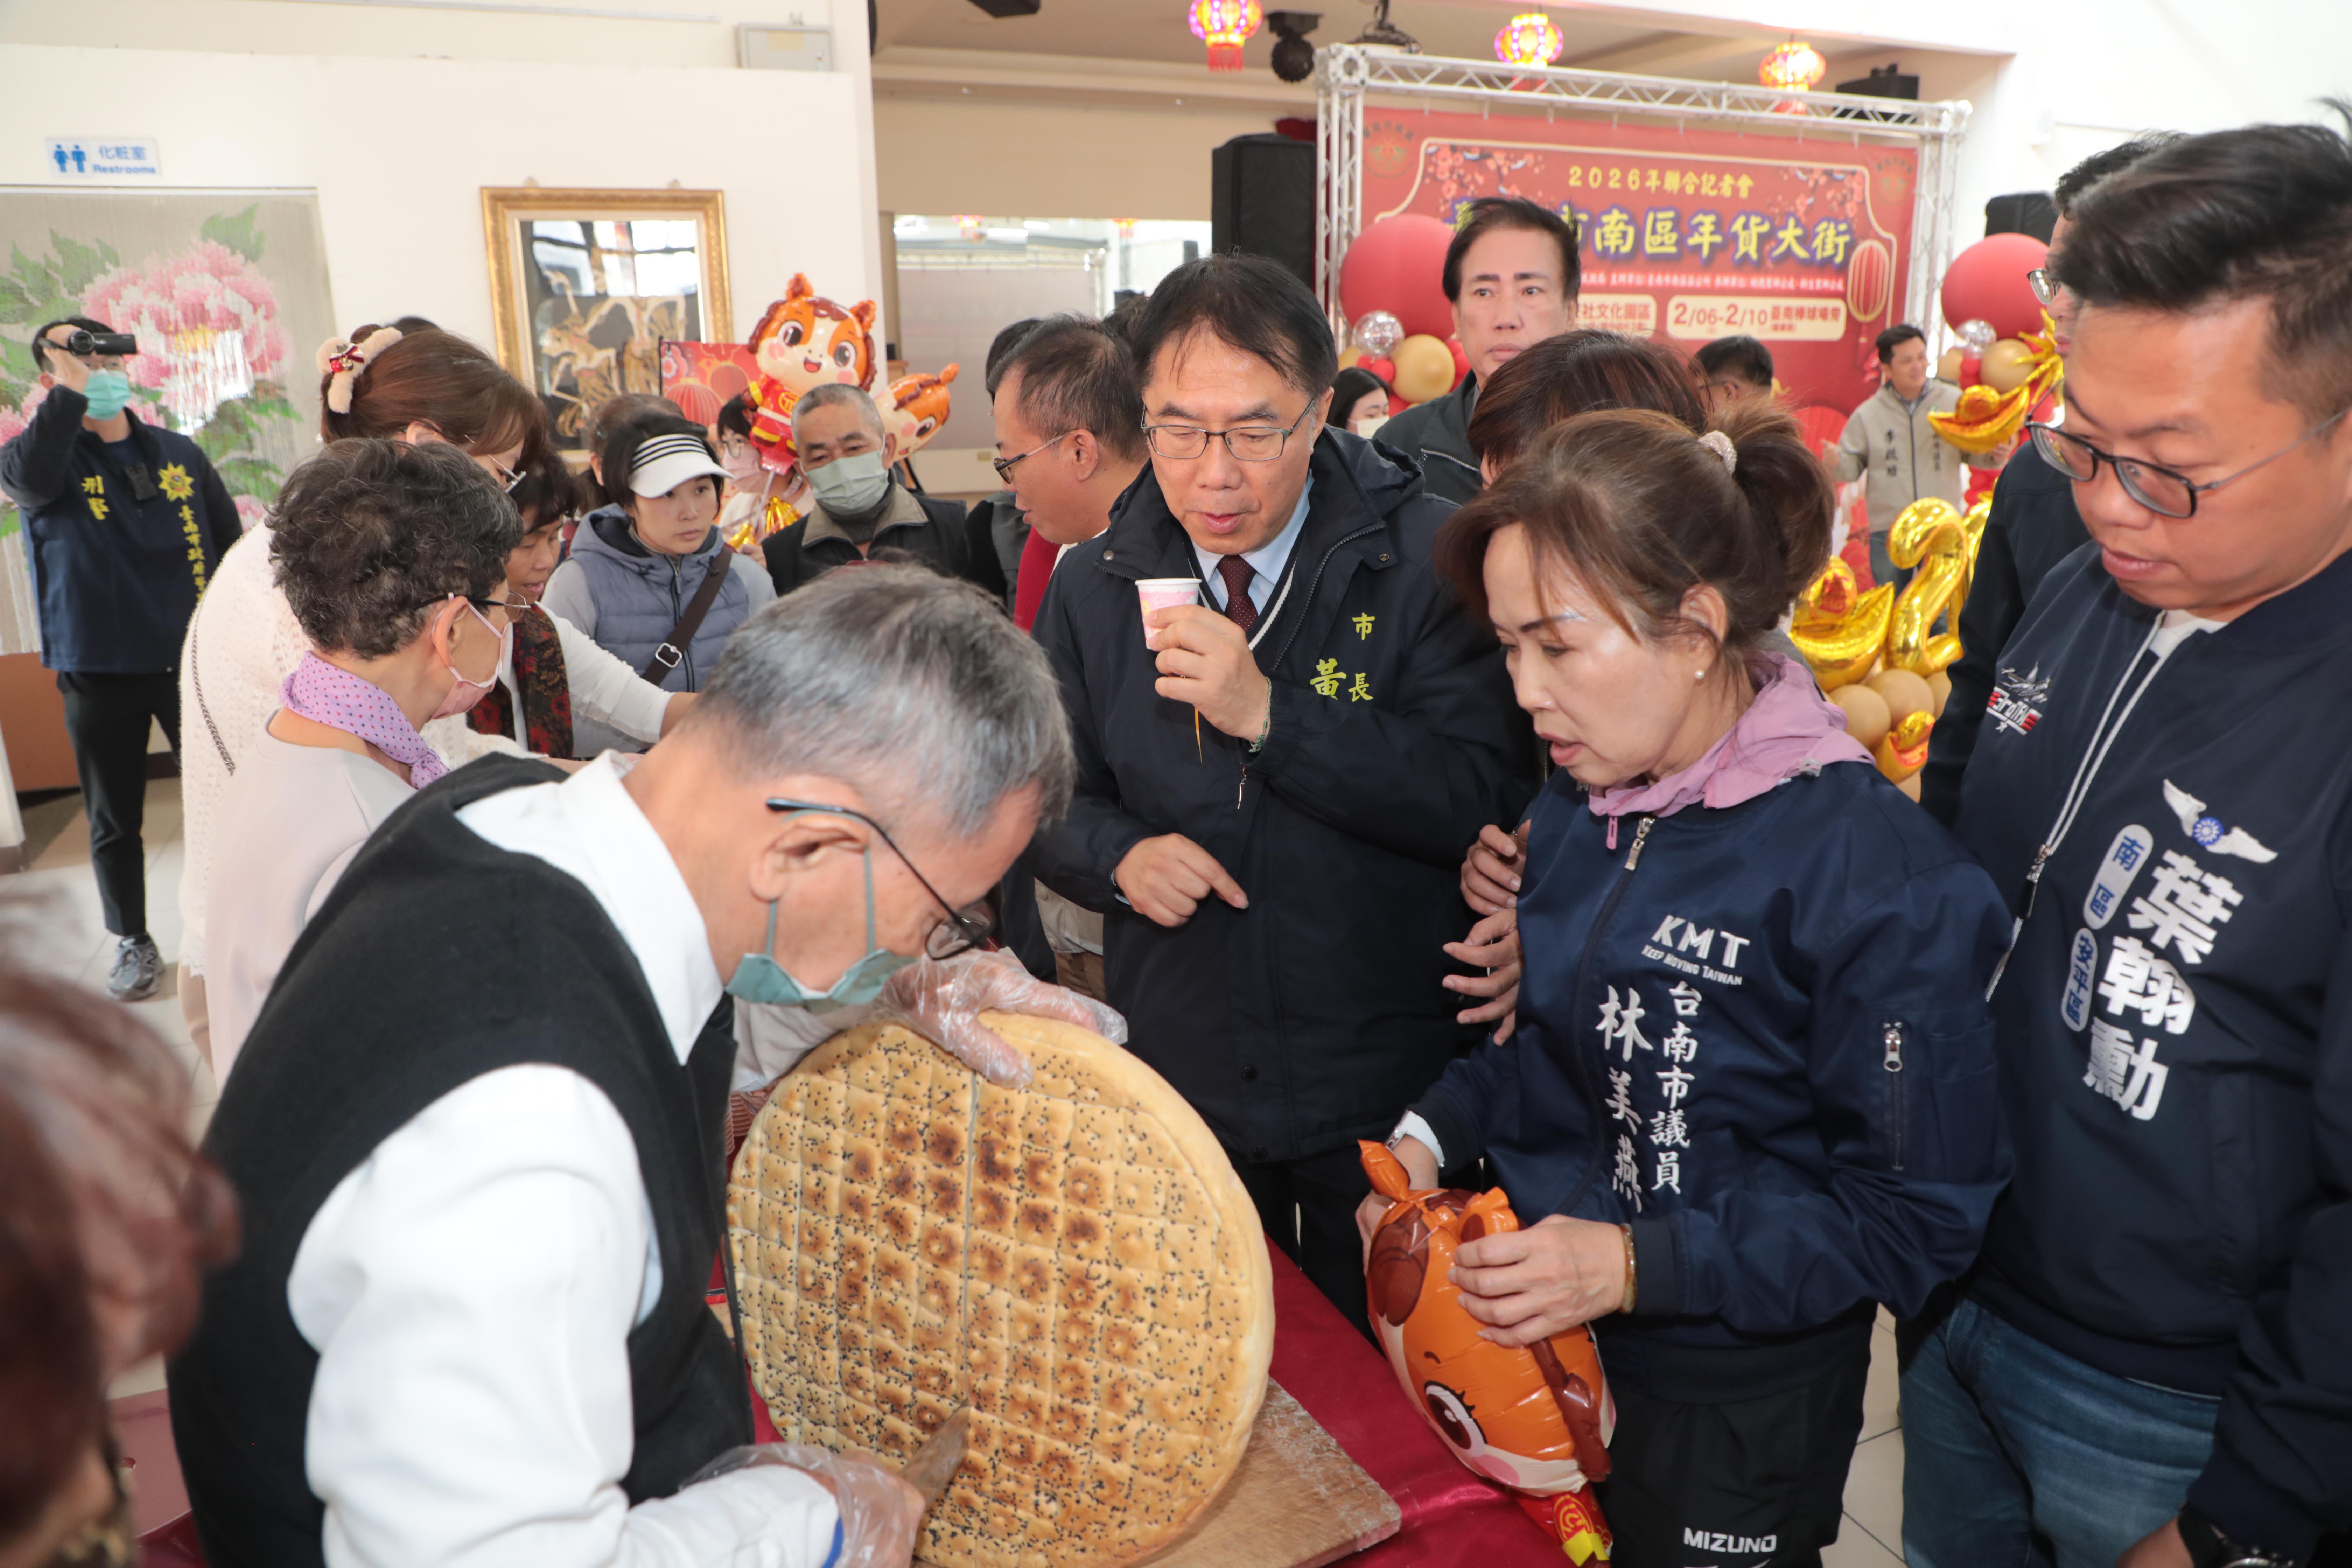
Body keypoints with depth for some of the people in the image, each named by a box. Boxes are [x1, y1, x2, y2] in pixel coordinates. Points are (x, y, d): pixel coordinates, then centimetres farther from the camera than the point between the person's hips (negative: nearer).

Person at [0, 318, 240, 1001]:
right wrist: (71, 386, -27)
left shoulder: (178, 453, 7)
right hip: (98, 673, -1)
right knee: (115, 822, 10)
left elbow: (231, 546, 10)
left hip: (193, 662, 1)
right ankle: (133, 943, 25)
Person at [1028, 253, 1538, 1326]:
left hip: (1389, 1093, -3)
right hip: (1181, 1088, 3)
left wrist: (1272, 715, -27)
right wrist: (1121, 856, -13)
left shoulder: (1427, 561, -12)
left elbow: (1488, 800, -20)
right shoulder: (1097, 586, 1)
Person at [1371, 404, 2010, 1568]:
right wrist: (1434, 1134, -7)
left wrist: (1637, 1266, -26)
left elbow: (1913, 1213, -20)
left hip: (1734, 1416, -6)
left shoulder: (1876, 873, -24)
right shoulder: (1578, 808, -3)